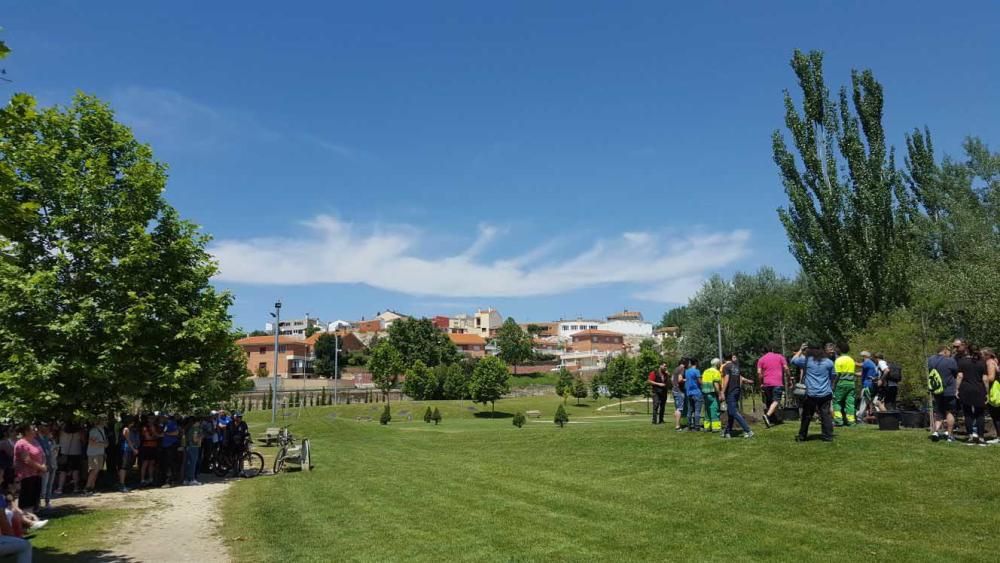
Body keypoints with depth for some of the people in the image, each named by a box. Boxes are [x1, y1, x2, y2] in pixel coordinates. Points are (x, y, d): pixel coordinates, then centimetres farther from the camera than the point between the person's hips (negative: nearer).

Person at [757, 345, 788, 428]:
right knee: (776, 401, -12)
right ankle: (768, 415, -33)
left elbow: (759, 372, 1)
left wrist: (761, 382, 10)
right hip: (778, 383, -3)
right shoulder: (780, 357, 9)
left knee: (768, 401, 14)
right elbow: (786, 368, 0)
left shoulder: (761, 359, 12)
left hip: (766, 383, 3)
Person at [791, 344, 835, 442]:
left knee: (806, 416, 8)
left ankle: (802, 436, 15)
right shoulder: (828, 362, 5)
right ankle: (828, 436, 1)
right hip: (826, 394, 2)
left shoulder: (806, 360, -2)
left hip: (811, 394, -1)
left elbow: (793, 360, 13)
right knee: (826, 415, 3)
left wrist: (800, 350, 21)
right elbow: (832, 377, 15)